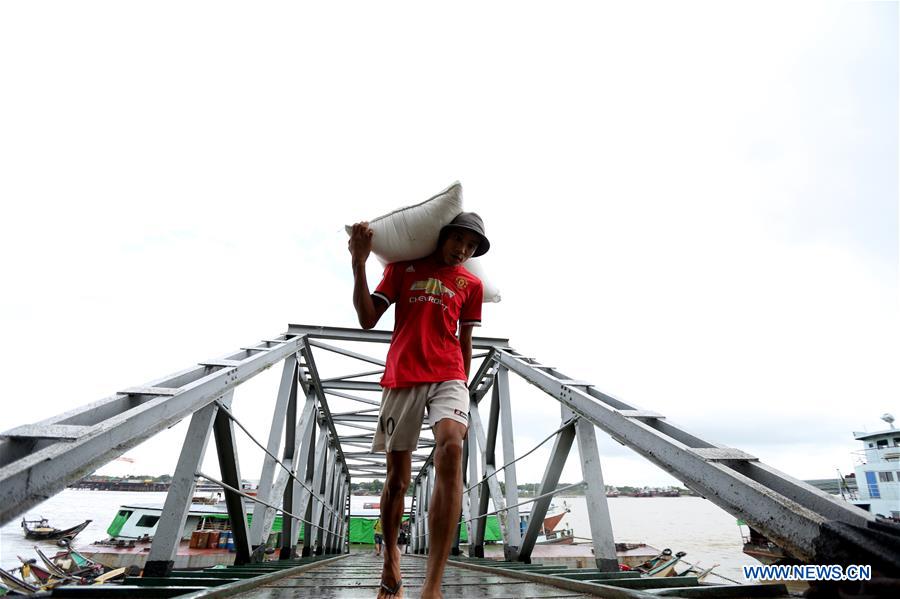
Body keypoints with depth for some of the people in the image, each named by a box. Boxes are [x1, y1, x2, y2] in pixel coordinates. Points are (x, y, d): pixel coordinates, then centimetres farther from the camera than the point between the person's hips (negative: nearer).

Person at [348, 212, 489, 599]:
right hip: (401, 379, 0)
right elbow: (368, 320, 3)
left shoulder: (471, 284, 13)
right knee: (397, 478, 7)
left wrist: (463, 395, 16)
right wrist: (359, 263, -7)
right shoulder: (403, 266, 10)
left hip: (447, 377, 0)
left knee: (451, 449, -28)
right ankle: (390, 553, 36)